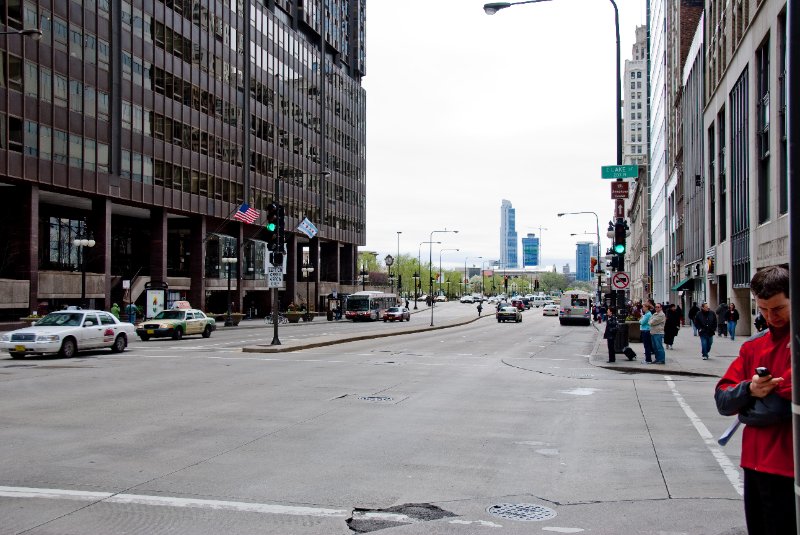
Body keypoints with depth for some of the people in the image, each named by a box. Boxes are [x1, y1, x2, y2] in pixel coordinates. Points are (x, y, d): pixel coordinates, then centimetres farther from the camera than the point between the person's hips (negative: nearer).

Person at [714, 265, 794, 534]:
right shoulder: (753, 345, 12)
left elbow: (788, 399, -19)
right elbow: (722, 399, 7)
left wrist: (748, 410, -2)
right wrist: (749, 390, -14)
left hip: (787, 469, -6)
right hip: (755, 464, 7)